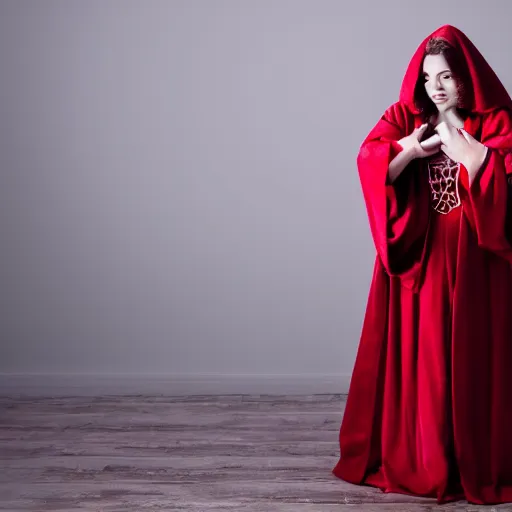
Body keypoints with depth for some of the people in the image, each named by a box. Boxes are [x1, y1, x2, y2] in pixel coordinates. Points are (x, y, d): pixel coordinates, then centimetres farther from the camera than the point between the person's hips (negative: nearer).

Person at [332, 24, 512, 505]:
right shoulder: (404, 116, 7)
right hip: (416, 259, 2)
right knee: (412, 359, 4)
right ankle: (410, 459, 15)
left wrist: (452, 130, -13)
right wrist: (412, 147, -19)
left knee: (470, 359, 1)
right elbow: (369, 163, -5)